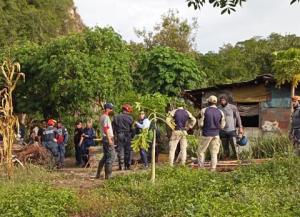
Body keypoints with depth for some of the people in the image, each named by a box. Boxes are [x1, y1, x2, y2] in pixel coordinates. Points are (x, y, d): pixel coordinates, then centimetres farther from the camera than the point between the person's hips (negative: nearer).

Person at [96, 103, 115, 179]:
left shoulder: (102, 117, 17)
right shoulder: (106, 117, -13)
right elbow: (106, 129, -20)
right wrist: (109, 139, -23)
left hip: (105, 138, 10)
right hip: (108, 138, -10)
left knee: (105, 156, 16)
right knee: (111, 156, -6)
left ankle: (98, 174, 19)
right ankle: (108, 175, -5)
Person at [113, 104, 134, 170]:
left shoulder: (116, 117, 5)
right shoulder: (130, 118, -2)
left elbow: (113, 128, 6)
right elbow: (132, 128, 0)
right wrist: (132, 136, 11)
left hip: (119, 135, 1)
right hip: (127, 136, -1)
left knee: (120, 150, 2)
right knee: (128, 151, 6)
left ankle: (121, 166, -2)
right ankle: (127, 165, 8)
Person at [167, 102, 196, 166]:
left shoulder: (174, 111, -6)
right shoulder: (187, 112, 4)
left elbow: (168, 120, -17)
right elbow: (194, 120, -2)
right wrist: (188, 127, 2)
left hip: (176, 132, -3)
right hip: (184, 132, 3)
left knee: (172, 149, 2)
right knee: (183, 149, 9)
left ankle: (171, 164, 0)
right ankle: (183, 164, 8)